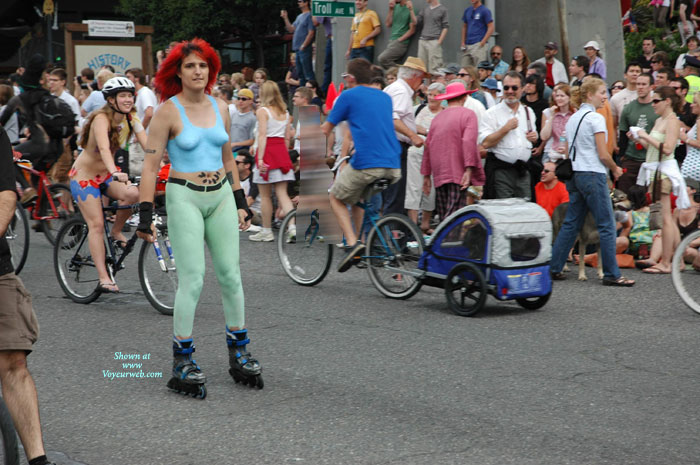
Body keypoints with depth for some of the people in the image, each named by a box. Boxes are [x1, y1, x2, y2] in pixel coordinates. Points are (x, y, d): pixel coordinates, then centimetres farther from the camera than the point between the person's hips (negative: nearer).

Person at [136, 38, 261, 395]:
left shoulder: (219, 108, 8)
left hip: (221, 195, 5)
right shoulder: (168, 111, -7)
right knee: (192, 279, -7)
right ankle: (182, 361, 3)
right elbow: (150, 166, -8)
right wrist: (145, 216, -13)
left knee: (231, 275, 5)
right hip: (184, 197, -5)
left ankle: (238, 352, 18)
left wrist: (240, 202, 17)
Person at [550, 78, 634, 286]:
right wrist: (615, 169, 4)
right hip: (593, 175, -8)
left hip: (575, 174, 8)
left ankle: (553, 268, 11)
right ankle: (611, 274, -1)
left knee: (571, 223, 12)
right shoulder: (595, 118, -11)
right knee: (607, 225, -3)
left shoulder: (573, 118, 15)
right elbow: (603, 154, -14)